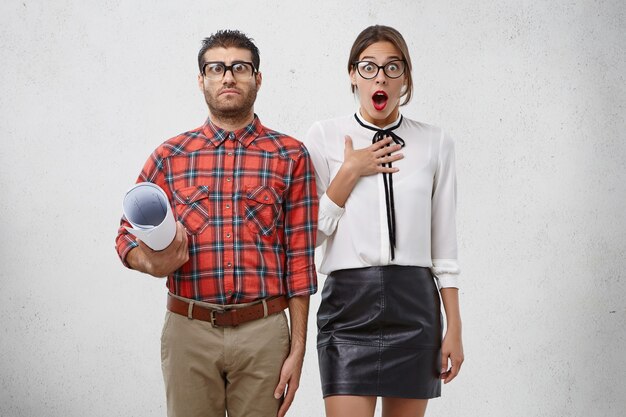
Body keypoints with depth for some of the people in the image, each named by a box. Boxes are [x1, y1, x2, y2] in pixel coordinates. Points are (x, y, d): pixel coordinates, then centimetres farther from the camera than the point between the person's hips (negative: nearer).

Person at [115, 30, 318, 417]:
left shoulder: (290, 156, 3)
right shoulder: (170, 156, 6)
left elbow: (300, 259, 1)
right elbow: (128, 236, 10)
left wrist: (298, 348, -2)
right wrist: (152, 263, -14)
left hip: (263, 331, -1)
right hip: (189, 330, 1)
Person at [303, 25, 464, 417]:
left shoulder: (435, 143, 6)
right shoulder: (324, 137, 3)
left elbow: (444, 244, 8)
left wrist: (454, 327, 4)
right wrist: (350, 173, -7)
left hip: (414, 304, 2)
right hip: (348, 301, -2)